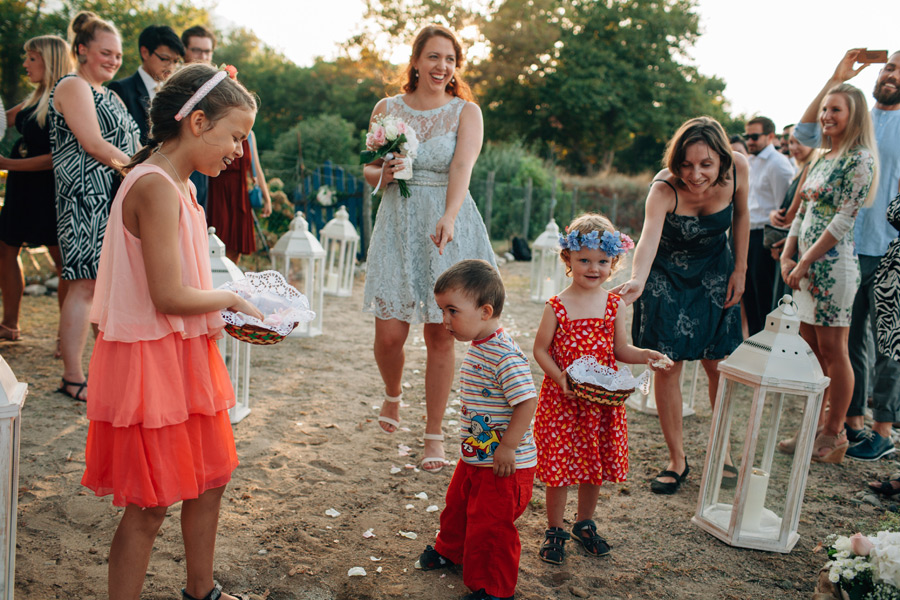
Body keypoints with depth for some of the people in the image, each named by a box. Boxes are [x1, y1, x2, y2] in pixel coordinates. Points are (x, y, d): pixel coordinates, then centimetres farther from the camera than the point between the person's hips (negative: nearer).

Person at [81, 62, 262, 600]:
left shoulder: (176, 185, 12)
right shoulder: (156, 187, -20)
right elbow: (169, 297, -24)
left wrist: (223, 305, 2)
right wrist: (231, 299, -9)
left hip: (187, 353, 10)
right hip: (152, 359, -10)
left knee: (210, 479, 20)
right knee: (150, 505, 2)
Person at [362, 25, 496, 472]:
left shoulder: (466, 112, 1)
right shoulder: (387, 109, 8)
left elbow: (462, 167, -16)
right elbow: (369, 170, 15)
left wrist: (449, 218, -33)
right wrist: (382, 174, -9)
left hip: (450, 230, -1)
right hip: (398, 228, 2)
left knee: (440, 335, 0)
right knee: (389, 334, -3)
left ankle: (434, 434, 16)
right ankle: (393, 394, 32)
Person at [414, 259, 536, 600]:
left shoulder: (506, 357, -28)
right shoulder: (476, 348, 4)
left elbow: (527, 402, -29)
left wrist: (508, 447, -25)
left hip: (504, 466, -10)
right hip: (474, 457, 10)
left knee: (489, 526, 3)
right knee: (457, 505, 27)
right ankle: (449, 550, 54)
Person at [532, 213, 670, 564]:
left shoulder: (614, 305, 0)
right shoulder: (556, 307, -10)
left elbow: (620, 350, 8)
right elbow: (541, 350, -6)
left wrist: (645, 355, -11)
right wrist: (561, 379, -19)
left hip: (602, 401, 4)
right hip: (562, 400, -4)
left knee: (596, 466, 16)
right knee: (559, 468, 3)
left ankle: (585, 524, 38)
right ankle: (554, 531, 23)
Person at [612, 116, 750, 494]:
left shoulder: (738, 169, -20)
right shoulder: (664, 188, -32)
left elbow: (741, 216, 0)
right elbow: (649, 237, -49)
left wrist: (740, 270, 1)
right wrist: (637, 281, -68)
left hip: (714, 272, 3)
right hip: (667, 275, -3)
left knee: (719, 365, 4)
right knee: (667, 366, -3)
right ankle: (677, 460, 13)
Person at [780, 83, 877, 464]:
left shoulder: (860, 159, -10)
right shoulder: (823, 158, 16)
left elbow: (843, 219, -15)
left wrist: (805, 262, -14)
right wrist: (787, 256, 5)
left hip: (833, 264, -8)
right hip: (807, 264, 8)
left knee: (833, 350, -1)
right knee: (810, 349, 12)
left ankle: (834, 434, 10)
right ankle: (814, 425, 22)